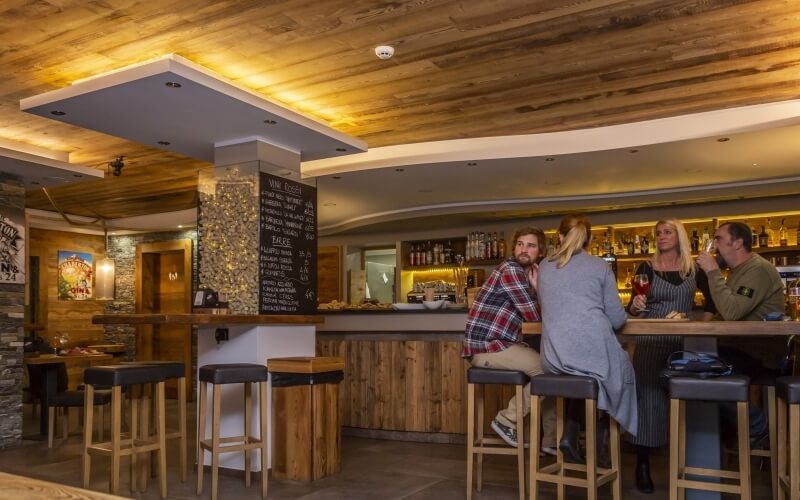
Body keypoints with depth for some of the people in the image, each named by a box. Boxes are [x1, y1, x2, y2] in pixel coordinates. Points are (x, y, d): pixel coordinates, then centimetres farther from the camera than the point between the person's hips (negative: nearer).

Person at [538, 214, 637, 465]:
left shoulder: (545, 267, 14)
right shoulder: (600, 267, 5)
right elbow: (617, 319, 5)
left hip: (554, 358, 3)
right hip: (594, 351, -3)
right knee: (622, 368, 29)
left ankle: (570, 434, 17)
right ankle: (599, 445, 27)